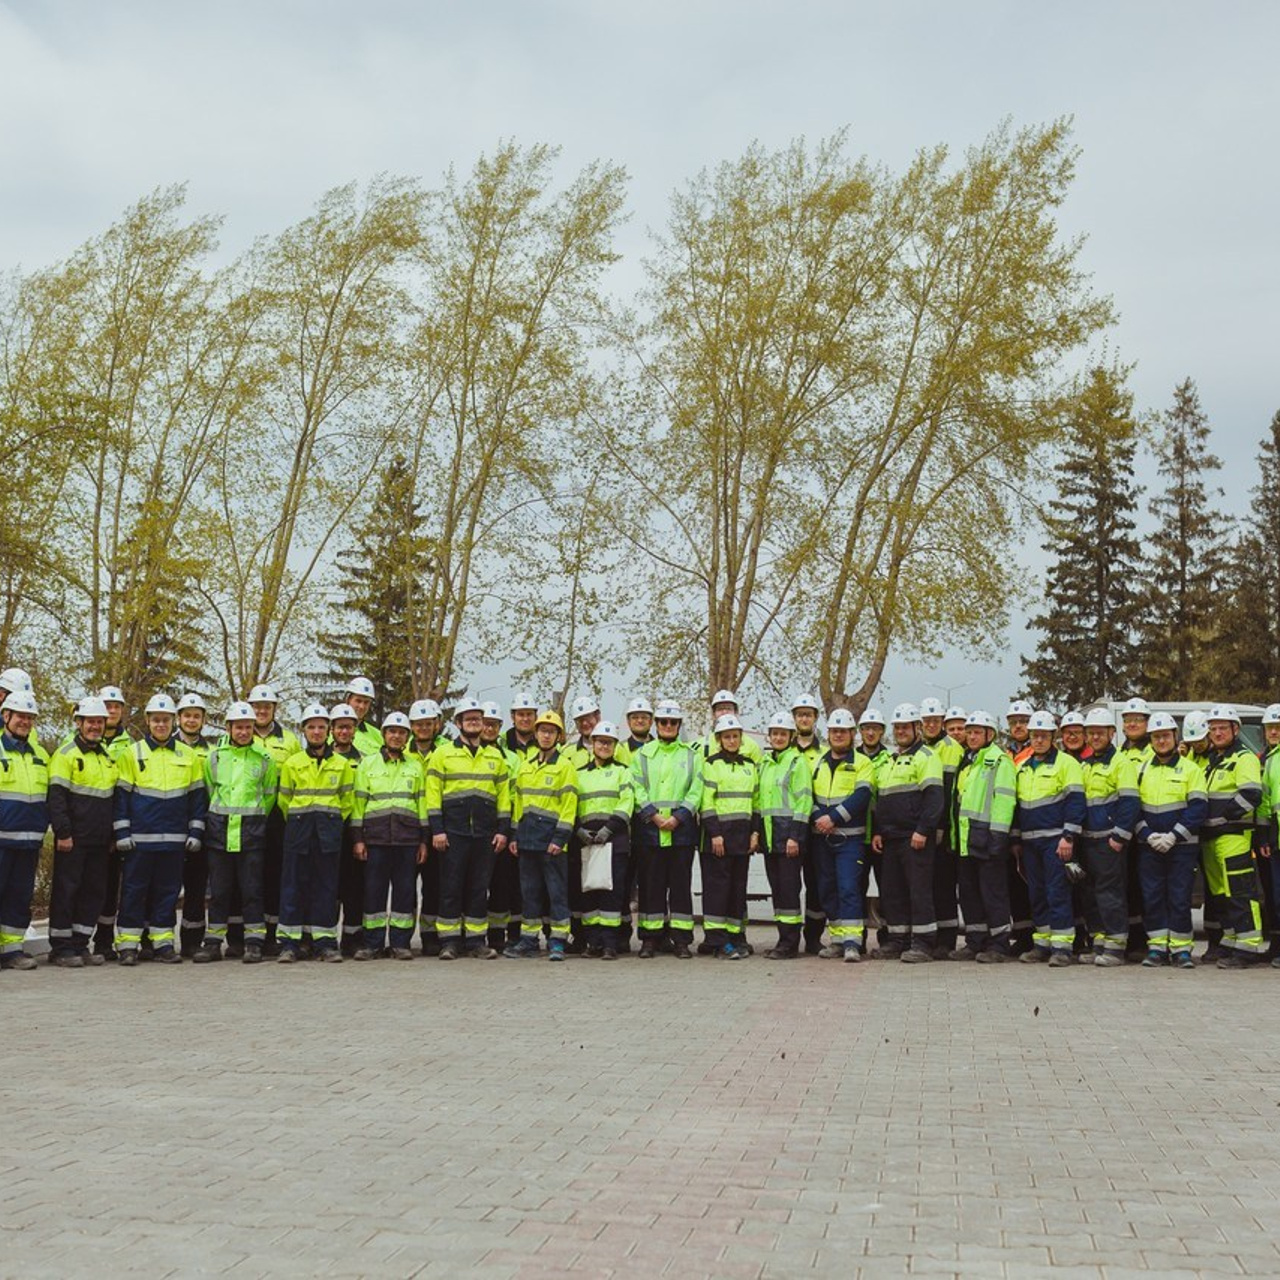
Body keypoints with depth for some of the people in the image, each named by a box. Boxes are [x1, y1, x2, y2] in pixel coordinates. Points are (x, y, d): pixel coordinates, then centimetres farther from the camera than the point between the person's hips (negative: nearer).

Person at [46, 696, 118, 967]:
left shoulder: (108, 756, 15)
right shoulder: (66, 754, -6)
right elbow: (56, 797, -12)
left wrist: (114, 833, 16)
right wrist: (63, 832, -18)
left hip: (100, 842, 7)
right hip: (73, 839, -7)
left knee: (94, 891, 8)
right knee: (65, 890, -2)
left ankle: (80, 944, 16)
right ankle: (60, 948, 5)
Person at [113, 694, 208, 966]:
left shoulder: (188, 756, 9)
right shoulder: (132, 754, 3)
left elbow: (198, 796, 11)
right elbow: (121, 795, 2)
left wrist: (195, 833, 5)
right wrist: (122, 833, -5)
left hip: (174, 838, 2)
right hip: (140, 838, -2)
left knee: (168, 890, 7)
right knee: (134, 889, 1)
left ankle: (163, 943, 14)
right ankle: (128, 943, 8)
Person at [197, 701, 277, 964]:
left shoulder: (265, 758, 2)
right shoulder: (214, 756, 6)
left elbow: (269, 795, 10)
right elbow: (208, 791, 15)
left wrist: (255, 819, 9)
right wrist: (219, 816, 11)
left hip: (251, 831, -2)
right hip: (219, 829, 2)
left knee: (251, 888, -2)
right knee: (219, 889, 5)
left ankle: (253, 943, 3)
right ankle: (213, 942, 12)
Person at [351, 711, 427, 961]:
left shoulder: (415, 767, 16)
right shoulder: (367, 763, 10)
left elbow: (422, 804, 15)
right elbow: (358, 802, 6)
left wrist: (424, 839, 8)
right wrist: (357, 838, -2)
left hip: (407, 836, 2)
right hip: (376, 835, -1)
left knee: (405, 889, 1)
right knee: (374, 889, -1)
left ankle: (401, 943, 8)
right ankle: (372, 943, 6)